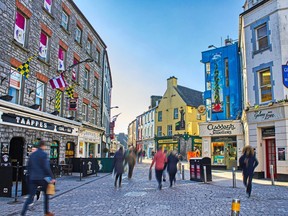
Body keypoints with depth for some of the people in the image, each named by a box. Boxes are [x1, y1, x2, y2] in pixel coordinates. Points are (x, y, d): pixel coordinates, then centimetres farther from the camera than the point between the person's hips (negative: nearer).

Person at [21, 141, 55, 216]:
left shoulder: (32, 155, 10)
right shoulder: (44, 154, -10)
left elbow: (29, 167, 15)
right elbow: (46, 167, -15)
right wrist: (51, 178, -12)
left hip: (33, 178, 5)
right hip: (42, 178, -5)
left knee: (31, 196, 5)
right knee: (46, 194, 13)